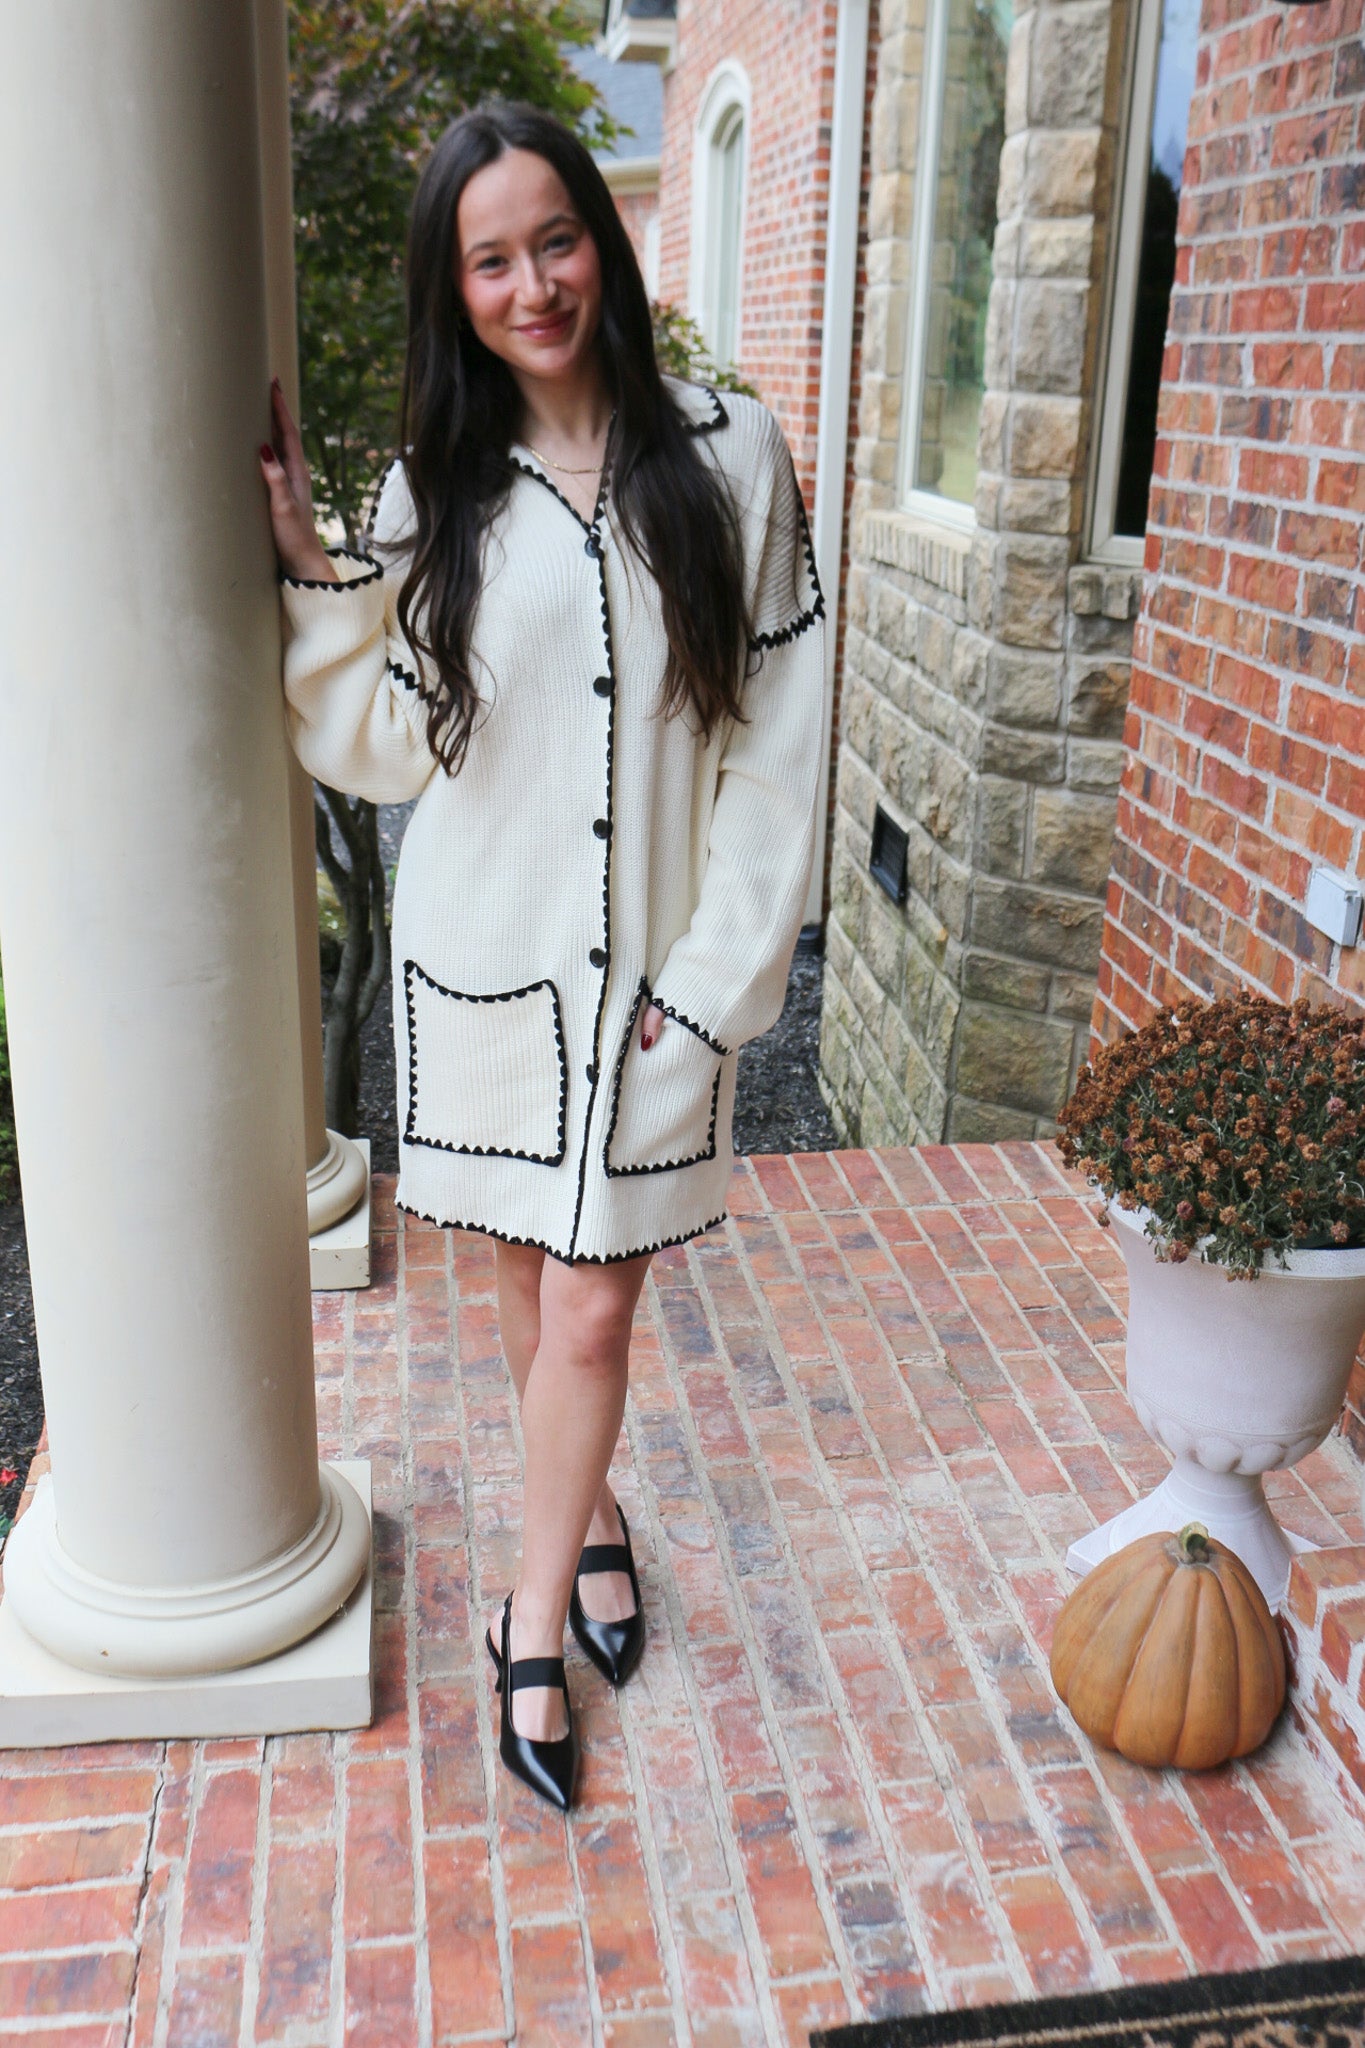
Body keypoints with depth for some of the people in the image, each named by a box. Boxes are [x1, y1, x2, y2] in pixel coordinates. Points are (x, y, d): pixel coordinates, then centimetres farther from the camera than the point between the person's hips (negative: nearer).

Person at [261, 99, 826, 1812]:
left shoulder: (728, 456, -4)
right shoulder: (434, 493, 2)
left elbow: (776, 741, -4)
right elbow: (391, 747, 0)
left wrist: (715, 969, -8)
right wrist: (303, 564, -9)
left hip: (654, 966, -2)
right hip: (482, 956, 2)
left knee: (591, 1306, 2)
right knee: (531, 1284, 15)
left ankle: (532, 1620, 23)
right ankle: (590, 1522, 41)